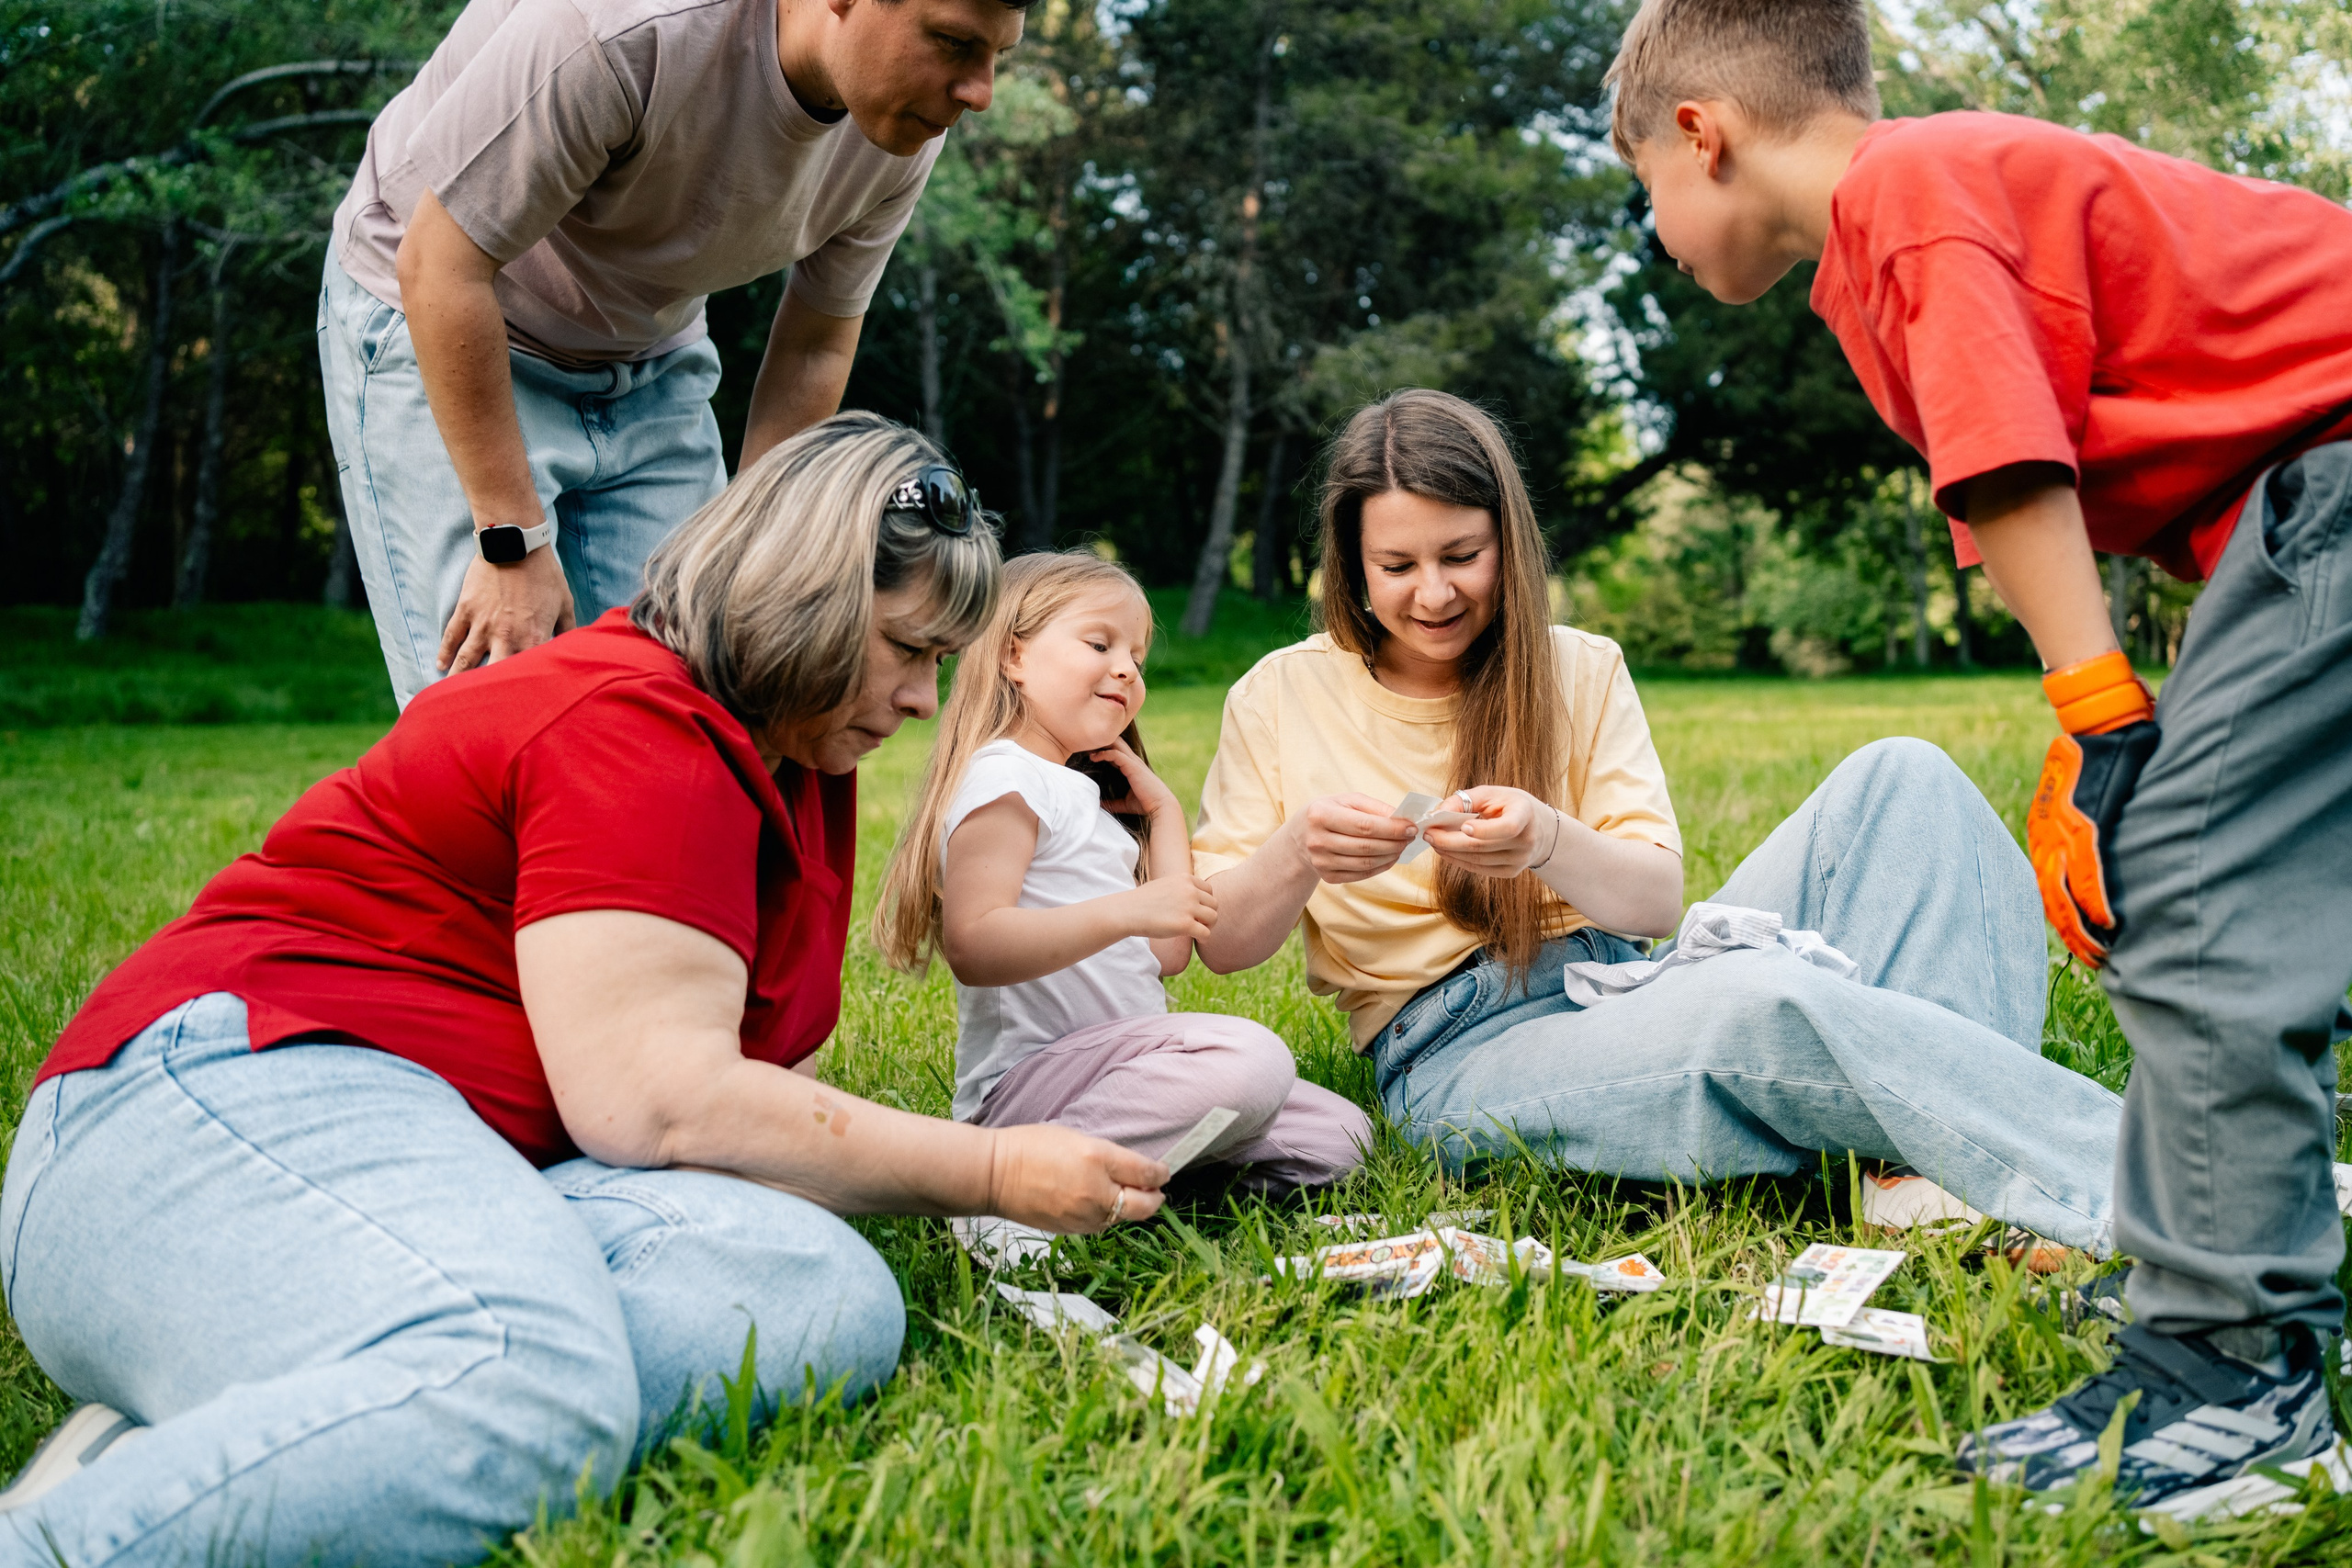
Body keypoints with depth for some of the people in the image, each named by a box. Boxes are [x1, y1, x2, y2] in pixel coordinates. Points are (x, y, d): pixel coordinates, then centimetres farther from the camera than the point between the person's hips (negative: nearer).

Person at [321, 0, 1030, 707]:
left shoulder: (903, 134, -14)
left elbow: (814, 351, -1)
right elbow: (440, 266, -28)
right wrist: (513, 542, -26)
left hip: (646, 367, 5)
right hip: (429, 324, -5)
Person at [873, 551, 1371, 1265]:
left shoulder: (1085, 797, 22)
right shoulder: (1004, 780, -8)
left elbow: (1168, 953, 17)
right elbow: (973, 947, -23)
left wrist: (1165, 811, 17)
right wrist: (1128, 910, -29)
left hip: (1116, 1062, 9)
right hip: (1027, 1075, -9)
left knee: (1339, 1134, 3)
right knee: (1250, 1057, -33)